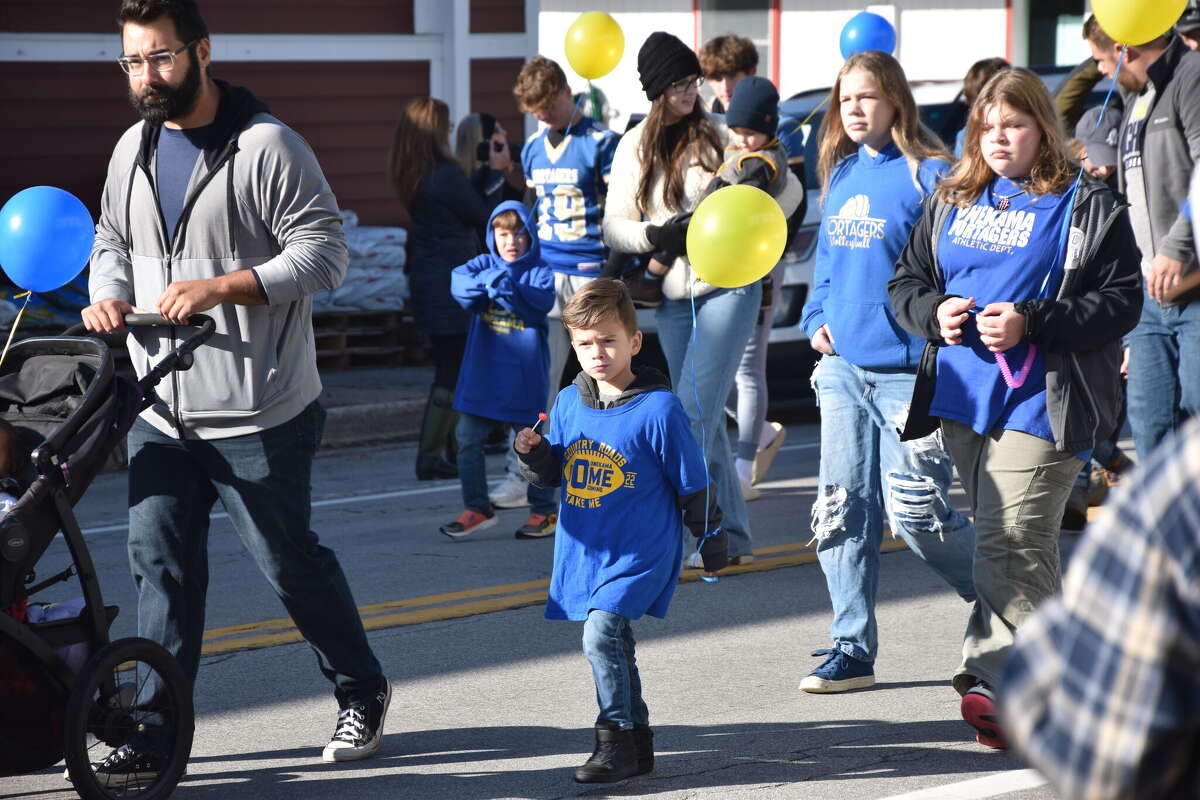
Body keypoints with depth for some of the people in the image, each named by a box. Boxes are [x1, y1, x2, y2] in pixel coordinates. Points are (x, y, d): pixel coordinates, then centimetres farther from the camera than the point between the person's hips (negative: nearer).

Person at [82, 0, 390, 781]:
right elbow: (113, 242, 23)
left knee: (291, 561, 5)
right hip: (160, 413, 6)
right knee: (161, 565, 2)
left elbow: (325, 250, -14)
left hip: (258, 418, -6)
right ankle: (160, 736, 7)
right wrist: (110, 293, 0)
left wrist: (221, 288, -24)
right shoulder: (133, 150, 10)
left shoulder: (266, 146, -11)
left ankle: (362, 692, 26)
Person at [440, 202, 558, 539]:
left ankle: (545, 511, 19)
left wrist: (509, 289, -34)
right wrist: (485, 282, -31)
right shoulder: (484, 265, 6)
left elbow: (543, 301, -20)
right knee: (468, 439, 3)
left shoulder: (539, 271, -2)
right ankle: (477, 508, 14)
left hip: (524, 374, -3)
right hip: (483, 373, 3)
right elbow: (459, 280, -12)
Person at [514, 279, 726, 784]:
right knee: (614, 645, 13)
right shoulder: (569, 403, 4)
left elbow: (693, 484, -4)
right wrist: (533, 455, -8)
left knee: (600, 633, -21)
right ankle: (636, 745, 25)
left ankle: (617, 739, -12)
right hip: (585, 551, 6)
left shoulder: (658, 409, -12)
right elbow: (553, 475, 14)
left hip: (641, 553, -6)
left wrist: (711, 542, 2)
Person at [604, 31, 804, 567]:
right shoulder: (634, 148, 7)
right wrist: (657, 235, -14)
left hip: (730, 286, -4)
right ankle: (731, 538, 12)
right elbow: (614, 226, 6)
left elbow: (789, 187, 8)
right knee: (706, 419, 6)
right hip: (674, 296, 4)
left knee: (694, 410, -14)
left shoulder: (720, 136, 1)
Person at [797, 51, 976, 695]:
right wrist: (817, 318, 10)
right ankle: (852, 649, 12)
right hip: (843, 367, 7)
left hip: (907, 370, -7)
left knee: (915, 511, -8)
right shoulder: (841, 175, 13)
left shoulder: (927, 175, -9)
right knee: (843, 512, 6)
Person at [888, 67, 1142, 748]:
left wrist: (1030, 323, -16)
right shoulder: (951, 203, 16)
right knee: (1011, 540, 12)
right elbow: (907, 281, 20)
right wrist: (935, 311, -4)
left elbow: (1121, 301, -6)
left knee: (1012, 539, -16)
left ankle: (997, 680, -20)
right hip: (963, 396, 6)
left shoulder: (1087, 206, -1)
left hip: (1040, 401, -6)